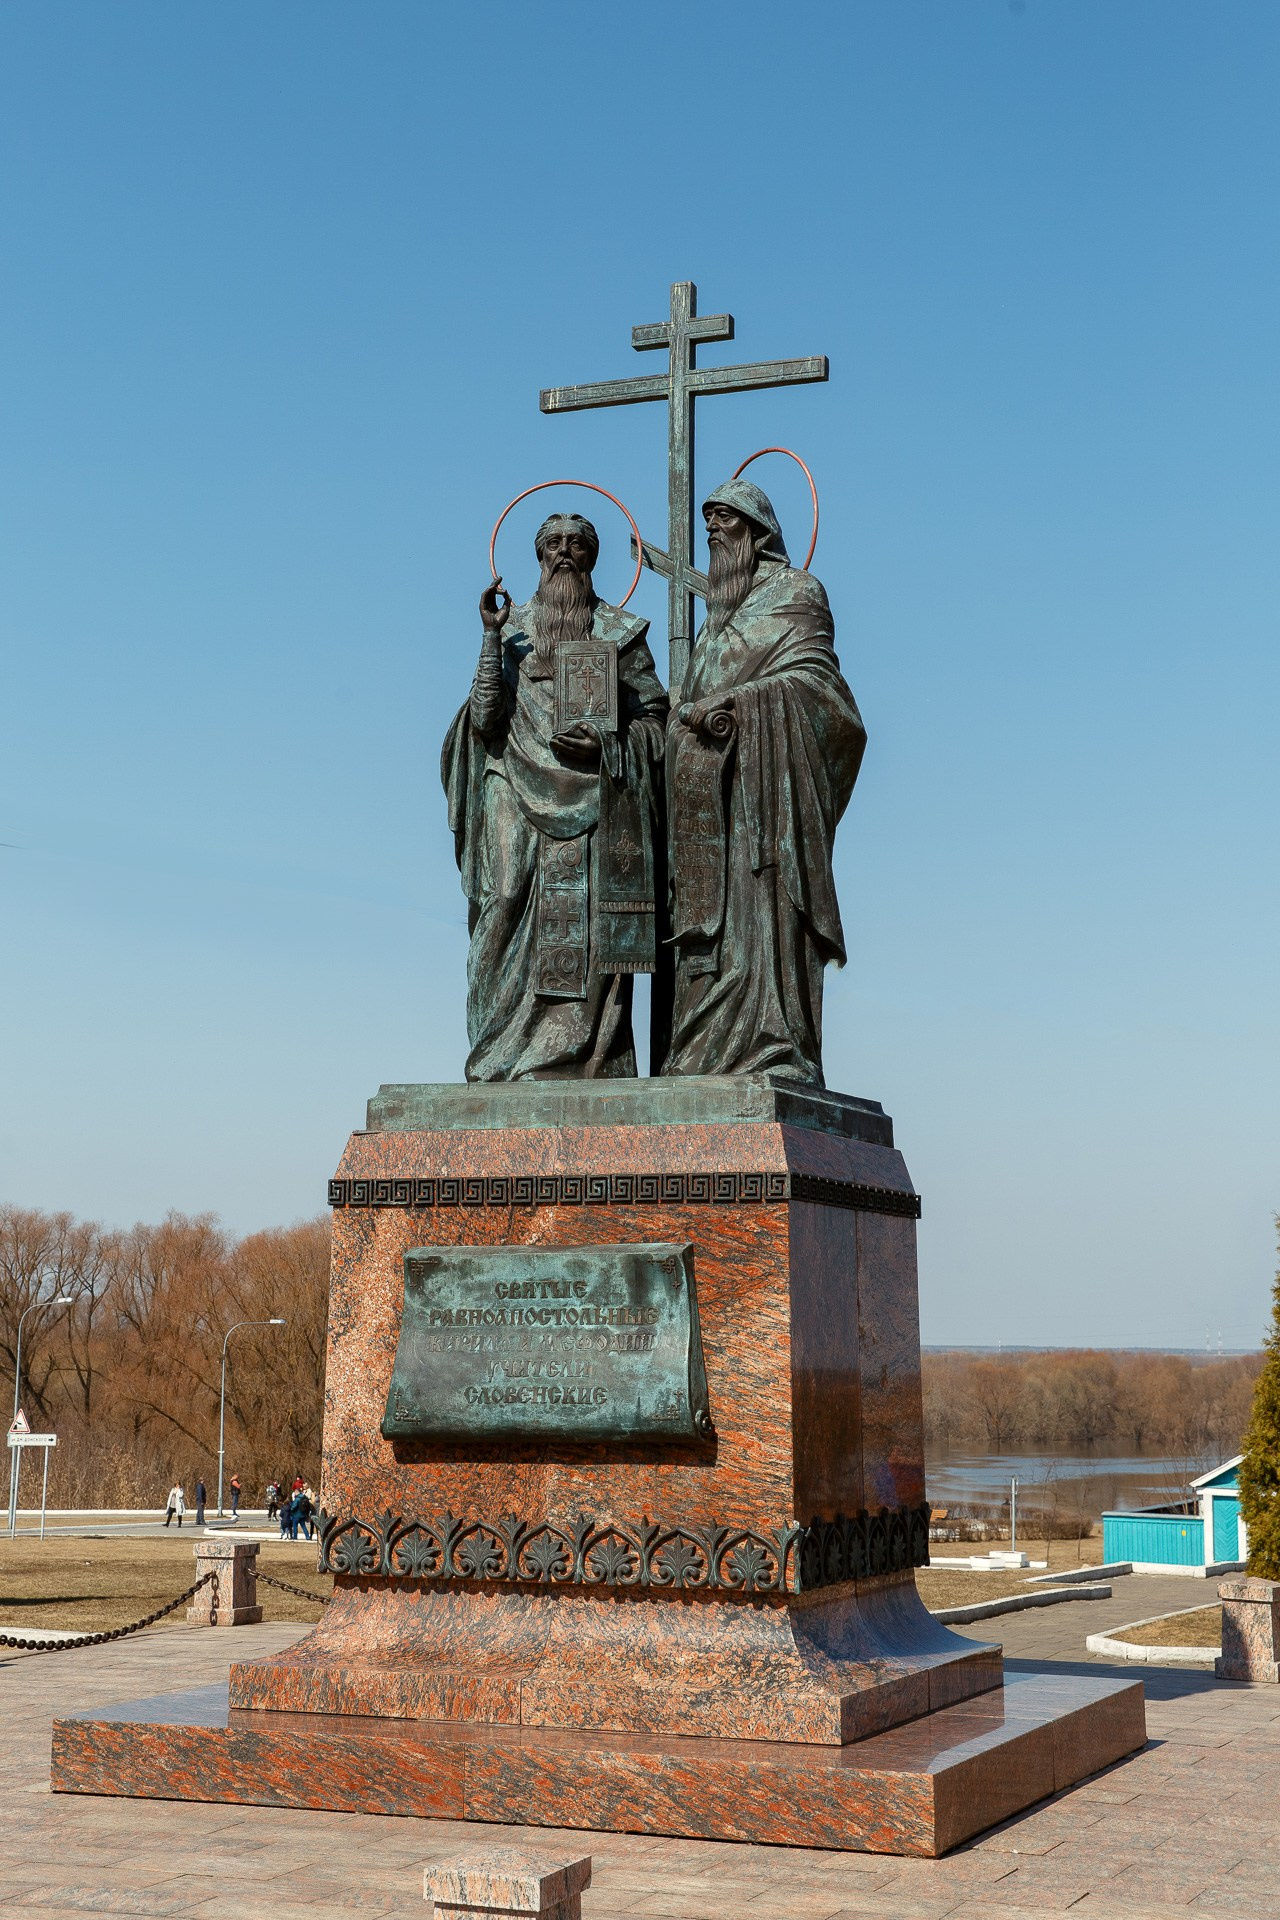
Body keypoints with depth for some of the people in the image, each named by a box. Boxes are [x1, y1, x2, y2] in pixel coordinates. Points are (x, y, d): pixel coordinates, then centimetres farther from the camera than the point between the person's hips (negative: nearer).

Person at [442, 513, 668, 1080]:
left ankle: (584, 1066, -14)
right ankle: (507, 1072, -12)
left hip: (596, 806, -1)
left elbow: (654, 718, 9)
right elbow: (485, 719, 1)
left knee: (587, 940, -11)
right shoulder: (512, 629, 14)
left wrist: (604, 746, -9)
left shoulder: (621, 631, 12)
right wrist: (492, 635, -5)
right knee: (513, 920, -11)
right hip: (521, 804, 1)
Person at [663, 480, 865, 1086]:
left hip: (765, 776, -7)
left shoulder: (794, 591, 6)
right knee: (712, 919, -3)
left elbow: (811, 675, -9)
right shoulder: (721, 609, 28)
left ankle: (775, 1053, -21)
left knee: (760, 907, -16)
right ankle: (717, 1056, -7)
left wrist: (733, 703, -18)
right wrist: (698, 713, 3)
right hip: (712, 793, 7)